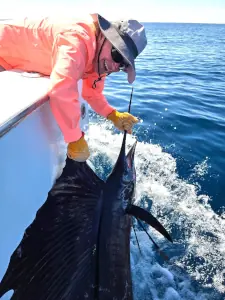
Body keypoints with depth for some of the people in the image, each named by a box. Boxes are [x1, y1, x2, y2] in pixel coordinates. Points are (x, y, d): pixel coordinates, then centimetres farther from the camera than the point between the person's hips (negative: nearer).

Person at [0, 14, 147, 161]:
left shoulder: (99, 56, -9)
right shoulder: (77, 39, -39)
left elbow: (92, 93, 1)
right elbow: (62, 91, -52)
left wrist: (114, 115, -15)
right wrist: (76, 140, -42)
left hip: (19, 62, 8)